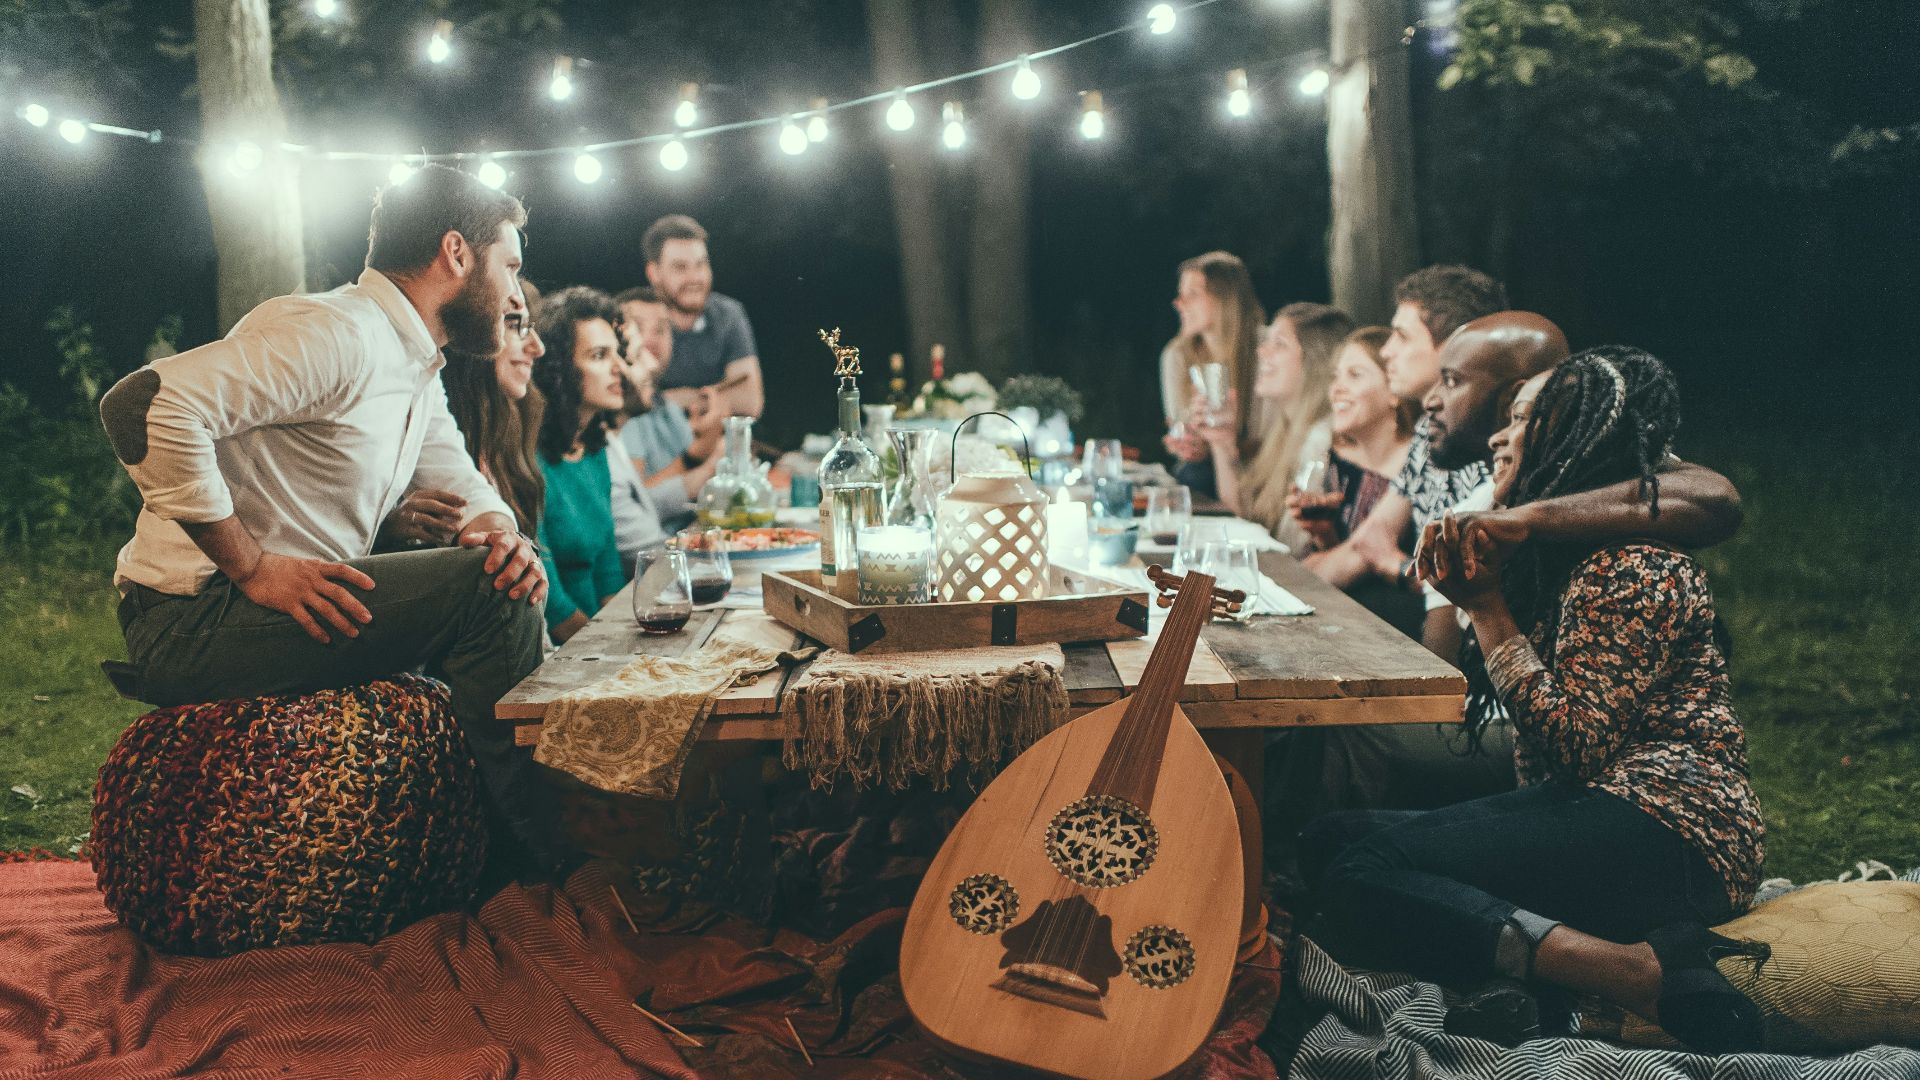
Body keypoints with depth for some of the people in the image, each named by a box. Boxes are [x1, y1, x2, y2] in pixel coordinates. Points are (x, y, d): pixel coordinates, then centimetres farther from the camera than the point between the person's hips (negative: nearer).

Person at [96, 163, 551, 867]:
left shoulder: (418, 371, 16)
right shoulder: (334, 333, -18)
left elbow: (465, 486, 19)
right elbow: (146, 404, -28)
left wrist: (501, 535, -7)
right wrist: (254, 567, -26)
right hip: (190, 619, -10)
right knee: (487, 591, -20)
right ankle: (528, 863, -9)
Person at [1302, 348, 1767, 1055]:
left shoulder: (1637, 566, -9)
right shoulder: (1558, 556, 19)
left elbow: (1574, 744, -17)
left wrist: (1487, 605, -10)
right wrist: (1467, 592, 8)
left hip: (1663, 831, -10)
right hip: (1582, 808, 10)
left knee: (1360, 878, -26)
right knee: (1329, 843, -6)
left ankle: (1652, 976, -30)